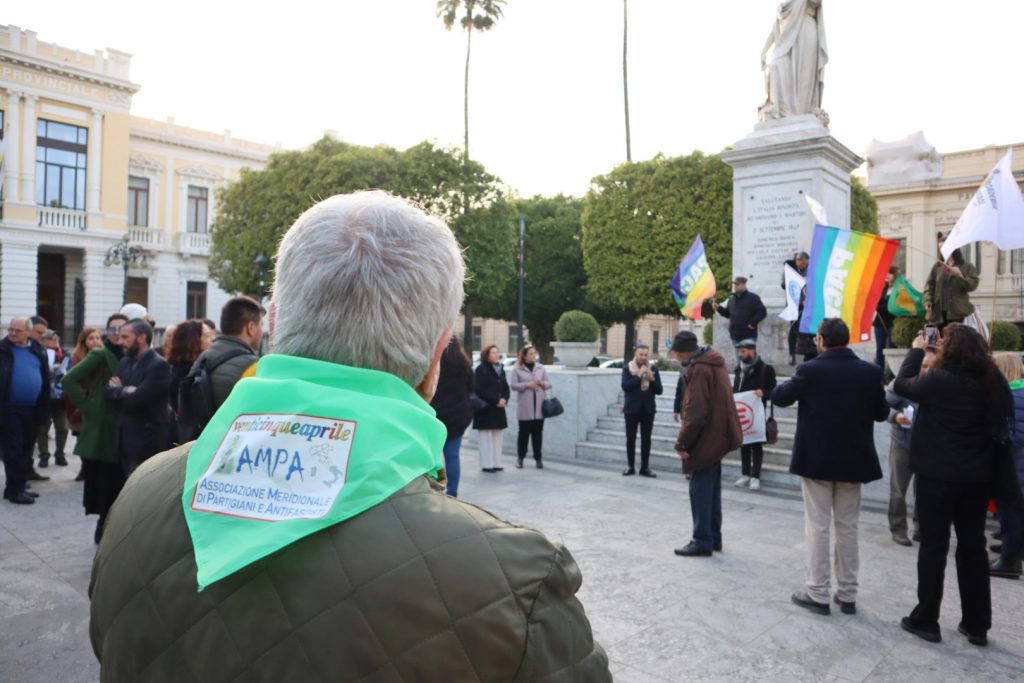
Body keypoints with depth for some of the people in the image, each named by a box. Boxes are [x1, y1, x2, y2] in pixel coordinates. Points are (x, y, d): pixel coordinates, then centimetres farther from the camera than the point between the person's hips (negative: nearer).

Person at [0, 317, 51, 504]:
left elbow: (45, 379, 8)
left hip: (31, 409, 5)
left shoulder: (38, 350, 6)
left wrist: (43, 408, 5)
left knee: (26, 448, 12)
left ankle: (19, 486, 24)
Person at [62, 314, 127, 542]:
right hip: (101, 427, -5)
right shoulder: (99, 355, -8)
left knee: (118, 483, 11)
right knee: (102, 484, 2)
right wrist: (87, 405, -14)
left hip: (122, 429, 5)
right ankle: (104, 529, 14)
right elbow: (68, 380, -15)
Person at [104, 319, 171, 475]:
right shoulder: (125, 361, 13)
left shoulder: (158, 365, -16)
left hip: (147, 442, -8)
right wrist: (125, 391, -15)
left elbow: (137, 399, -22)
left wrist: (119, 391, -2)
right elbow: (107, 389, 5)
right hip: (126, 439, 8)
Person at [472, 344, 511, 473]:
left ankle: (496, 463, 16)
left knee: (497, 437, 9)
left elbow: (506, 387, 14)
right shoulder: (481, 369, -8)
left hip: (498, 409, 7)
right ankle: (487, 464, 1)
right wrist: (496, 400, -16)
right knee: (486, 437, -4)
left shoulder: (501, 370, 15)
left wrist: (504, 399, -7)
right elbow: (480, 390, -16)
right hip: (485, 409, -7)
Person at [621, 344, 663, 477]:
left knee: (646, 439, 5)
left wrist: (652, 379, -14)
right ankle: (630, 467, 13)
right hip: (632, 409, -2)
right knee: (631, 439, 3)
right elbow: (625, 386, -16)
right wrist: (639, 375, -20)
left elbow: (659, 390, 2)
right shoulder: (627, 368, -3)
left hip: (648, 409, 2)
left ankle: (645, 467, 11)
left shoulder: (653, 369, 4)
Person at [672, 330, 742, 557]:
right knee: (712, 488, 17)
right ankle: (714, 538, 26)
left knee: (700, 489, -1)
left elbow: (695, 413, -23)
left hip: (705, 438, -10)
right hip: (718, 436, 10)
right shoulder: (715, 362, 11)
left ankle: (703, 542, 6)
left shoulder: (699, 369, -19)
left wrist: (682, 443, -16)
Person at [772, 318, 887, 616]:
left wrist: (793, 382, 17)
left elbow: (779, 397, -2)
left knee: (818, 527, 5)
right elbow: (881, 413, 7)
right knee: (848, 528, 13)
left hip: (817, 459, -3)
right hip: (853, 460, 3)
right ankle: (847, 595, 20)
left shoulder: (811, 370, -14)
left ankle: (818, 594, 9)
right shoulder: (870, 372, -4)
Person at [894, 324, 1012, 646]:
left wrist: (917, 350, 8)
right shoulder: (992, 381, -2)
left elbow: (901, 385, 0)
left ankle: (926, 620, 12)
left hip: (937, 475, -5)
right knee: (973, 546, 13)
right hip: (978, 476, 5)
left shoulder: (938, 380, -17)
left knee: (933, 546, 4)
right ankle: (977, 625, 21)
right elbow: (1002, 424, 9)